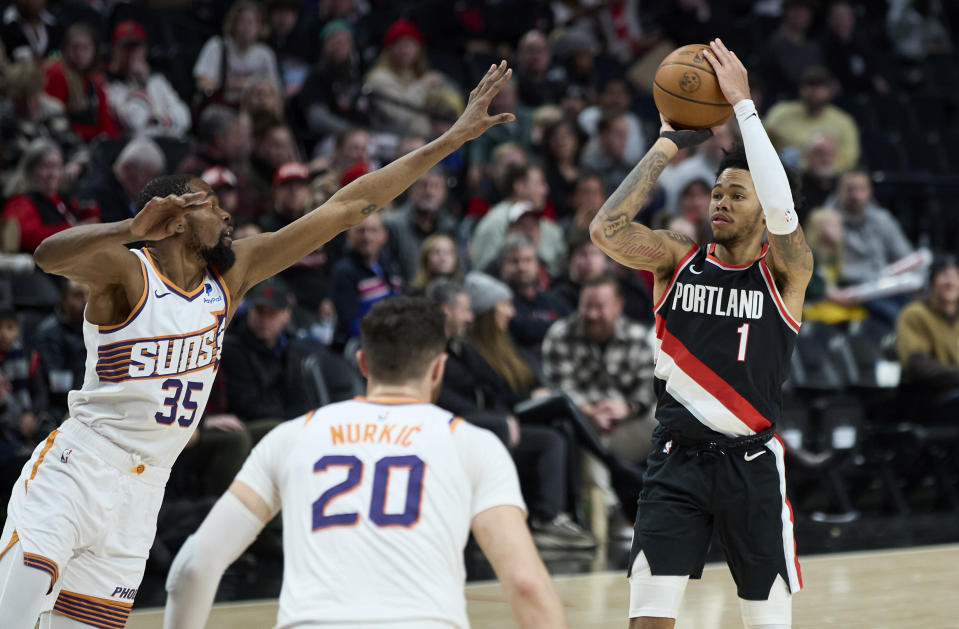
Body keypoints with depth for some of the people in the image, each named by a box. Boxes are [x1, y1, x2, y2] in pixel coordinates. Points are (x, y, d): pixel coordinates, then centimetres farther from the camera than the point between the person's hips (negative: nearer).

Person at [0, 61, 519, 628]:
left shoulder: (232, 274, 6)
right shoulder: (128, 272, -12)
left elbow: (343, 210, 5)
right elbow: (49, 256, -34)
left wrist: (453, 138, 3)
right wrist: (132, 229, -52)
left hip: (138, 497, 6)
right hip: (73, 473, -6)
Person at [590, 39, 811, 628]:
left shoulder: (786, 269, -1)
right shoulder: (679, 259, 5)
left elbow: (782, 210, -23)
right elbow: (607, 229, -13)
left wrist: (744, 103, -21)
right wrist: (668, 145, -11)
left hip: (752, 464, -1)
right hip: (677, 461, 1)